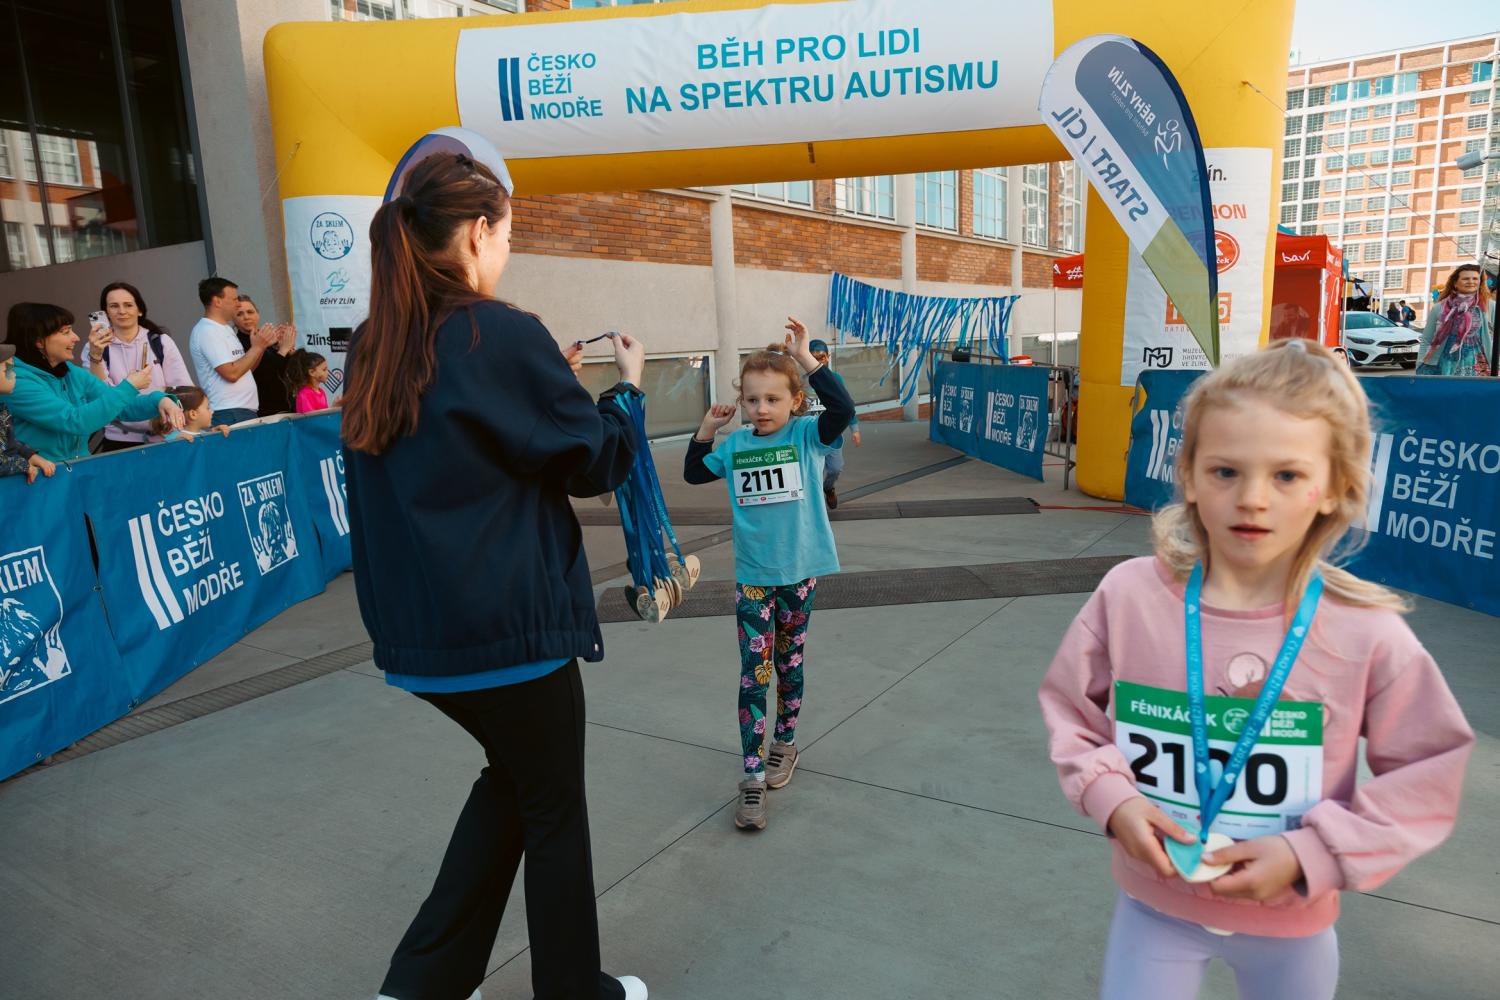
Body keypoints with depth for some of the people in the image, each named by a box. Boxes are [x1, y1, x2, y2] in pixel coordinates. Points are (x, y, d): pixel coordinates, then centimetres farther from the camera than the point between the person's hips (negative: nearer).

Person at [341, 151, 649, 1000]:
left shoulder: (375, 345, 6)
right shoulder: (504, 334, -15)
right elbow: (596, 460, -7)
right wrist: (626, 386, 10)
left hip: (416, 626, 7)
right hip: (510, 622, -7)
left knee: (512, 774, 26)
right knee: (555, 808, 13)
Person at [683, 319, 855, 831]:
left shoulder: (808, 436, -8)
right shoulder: (736, 445, 2)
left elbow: (843, 410, -26)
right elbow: (693, 474, 14)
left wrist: (807, 359, -28)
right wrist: (706, 430, 1)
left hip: (799, 571, -1)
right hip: (751, 576, 2)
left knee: (789, 663, 15)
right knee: (754, 672, -3)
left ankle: (785, 745, 36)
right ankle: (753, 777, 1)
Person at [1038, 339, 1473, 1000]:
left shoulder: (1366, 631, -18)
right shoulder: (1128, 595, -17)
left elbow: (1426, 777, -8)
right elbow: (1069, 711, -3)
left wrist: (1309, 854, -18)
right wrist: (1110, 796, -18)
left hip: (1293, 924, 1)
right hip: (1154, 903, 0)